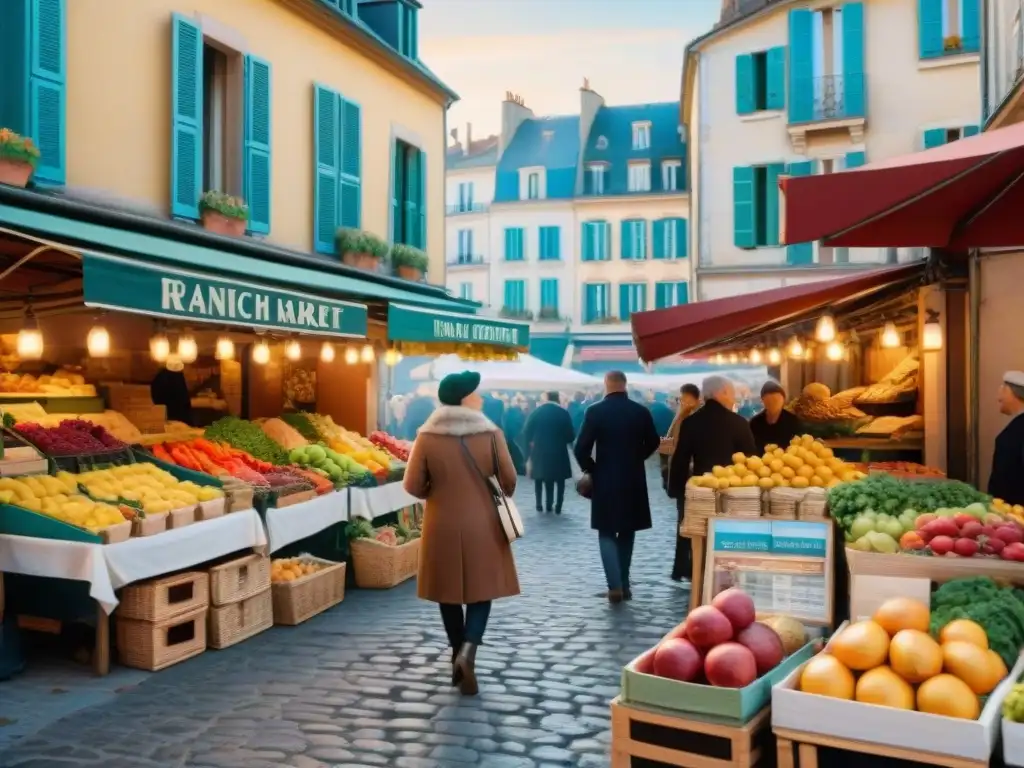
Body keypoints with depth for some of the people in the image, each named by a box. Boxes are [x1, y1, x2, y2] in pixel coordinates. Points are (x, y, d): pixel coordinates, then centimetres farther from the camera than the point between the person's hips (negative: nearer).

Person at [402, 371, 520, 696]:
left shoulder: (427, 436, -8)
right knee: (481, 589, 10)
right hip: (482, 525, -1)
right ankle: (468, 650, -9)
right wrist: (503, 496, 18)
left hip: (443, 526, 1)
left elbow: (413, 486, -6)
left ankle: (457, 657, 23)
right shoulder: (491, 434, -9)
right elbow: (509, 480, -4)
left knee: (450, 591, 14)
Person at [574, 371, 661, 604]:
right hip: (634, 480, 3)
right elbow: (653, 442, 11)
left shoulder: (595, 411, -10)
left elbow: (581, 448, -12)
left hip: (605, 480, -3)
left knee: (607, 533, 6)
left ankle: (615, 586, -7)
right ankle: (624, 585, 19)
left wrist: (591, 469, 4)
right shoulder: (641, 411, -1)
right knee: (626, 532, 16)